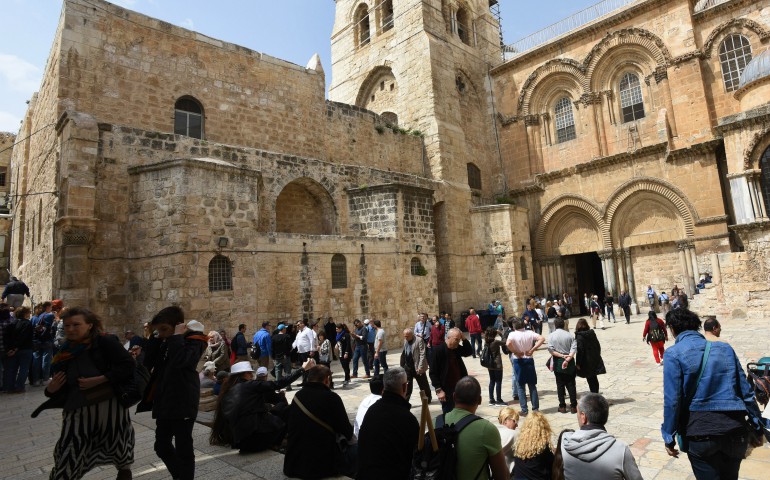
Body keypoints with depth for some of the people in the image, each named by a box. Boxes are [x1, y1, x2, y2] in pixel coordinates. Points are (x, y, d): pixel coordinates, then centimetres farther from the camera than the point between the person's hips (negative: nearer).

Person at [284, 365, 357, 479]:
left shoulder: (298, 395, 0)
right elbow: (348, 433, -7)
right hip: (322, 466, -6)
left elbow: (288, 428, 12)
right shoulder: (331, 397, -14)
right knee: (355, 450, 16)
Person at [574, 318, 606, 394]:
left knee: (590, 379, 3)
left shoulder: (579, 336, -15)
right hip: (595, 360, 6)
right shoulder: (592, 333, 3)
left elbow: (580, 351, -19)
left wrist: (578, 363, -13)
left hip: (587, 362, -6)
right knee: (594, 378, 16)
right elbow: (598, 346, 11)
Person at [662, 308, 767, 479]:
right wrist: (757, 426, 20)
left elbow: (672, 399, -13)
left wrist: (669, 437, -4)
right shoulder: (725, 348, 6)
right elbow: (746, 391, 9)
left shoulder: (674, 354, -9)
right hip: (735, 431, 6)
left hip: (700, 434, -6)